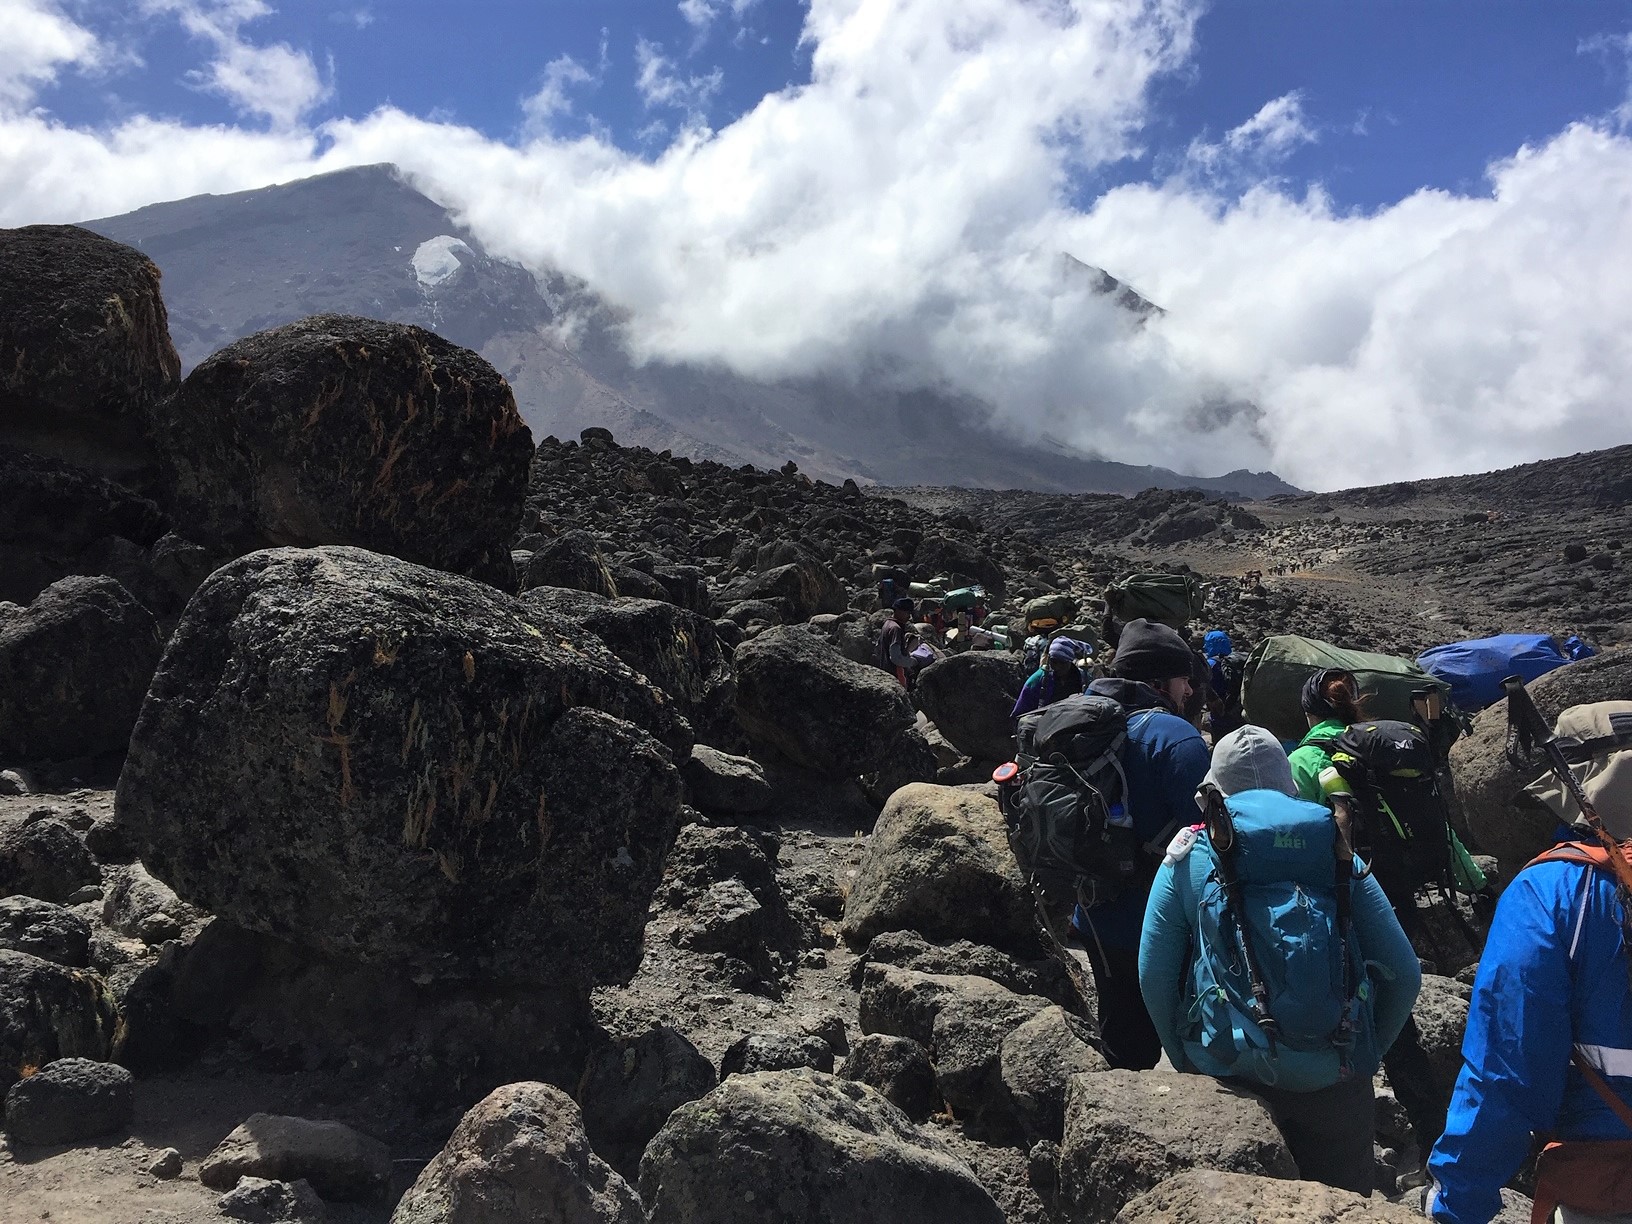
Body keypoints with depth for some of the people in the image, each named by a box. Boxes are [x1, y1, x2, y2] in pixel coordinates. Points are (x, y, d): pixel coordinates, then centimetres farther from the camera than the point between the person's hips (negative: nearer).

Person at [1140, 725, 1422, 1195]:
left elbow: (1154, 976, -6)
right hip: (1330, 1081, 1)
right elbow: (1404, 975, -2)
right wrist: (1367, 1052, 11)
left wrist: (1185, 1060, 7)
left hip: (1223, 1073, -1)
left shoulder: (1188, 857, -4)